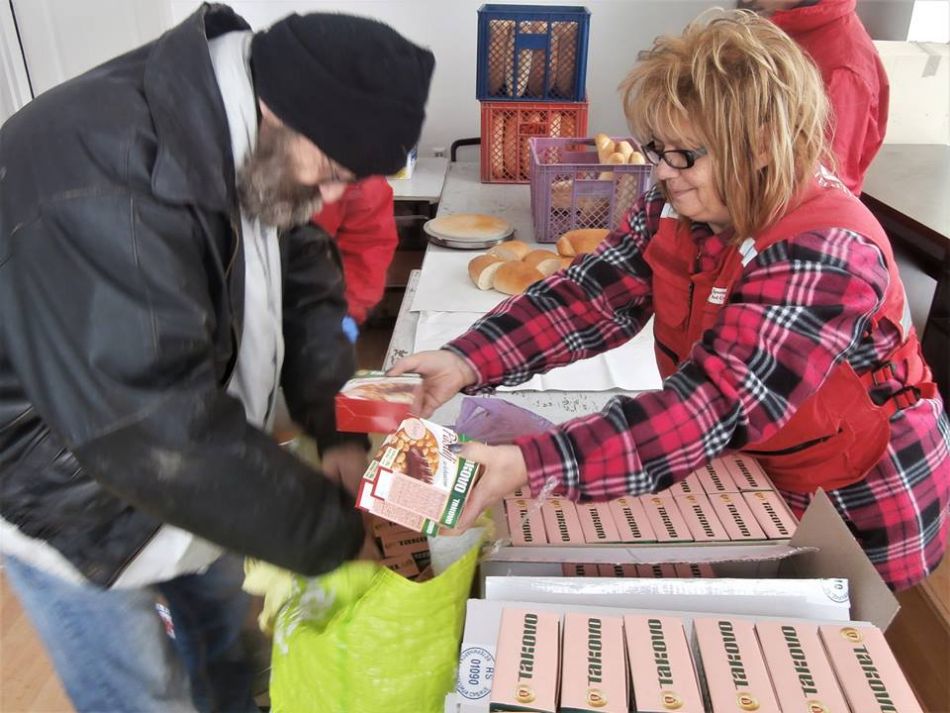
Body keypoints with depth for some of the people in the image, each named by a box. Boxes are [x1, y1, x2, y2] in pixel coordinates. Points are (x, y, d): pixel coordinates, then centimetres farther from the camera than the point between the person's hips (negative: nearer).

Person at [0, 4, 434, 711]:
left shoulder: (248, 149, -10)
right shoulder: (99, 181, -37)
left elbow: (304, 288, -2)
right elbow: (157, 428, -39)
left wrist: (342, 432, -15)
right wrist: (337, 532, -29)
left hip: (187, 462, 7)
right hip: (71, 497, -7)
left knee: (225, 622, 25)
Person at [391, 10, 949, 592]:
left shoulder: (825, 255, -33)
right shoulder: (673, 210, -11)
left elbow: (713, 407, -42)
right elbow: (587, 297, -18)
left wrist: (531, 467, -50)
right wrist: (464, 363, -33)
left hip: (862, 508, -5)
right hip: (753, 470, 5)